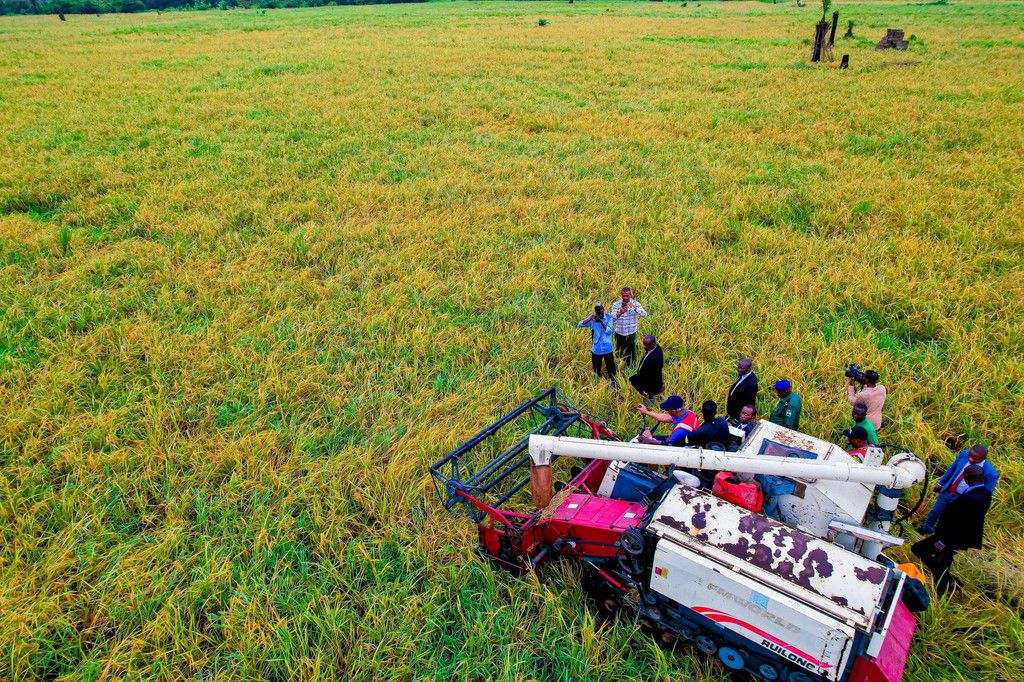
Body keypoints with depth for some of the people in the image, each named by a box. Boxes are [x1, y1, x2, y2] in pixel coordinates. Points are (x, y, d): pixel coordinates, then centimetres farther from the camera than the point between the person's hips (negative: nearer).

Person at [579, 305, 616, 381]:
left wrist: (601, 322, -33)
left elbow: (609, 331, -19)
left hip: (607, 349, -2)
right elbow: (580, 324, -12)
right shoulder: (593, 317, -4)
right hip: (596, 349, 2)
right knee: (596, 371, 16)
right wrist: (589, 319, -29)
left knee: (611, 370, 7)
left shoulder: (609, 317, -8)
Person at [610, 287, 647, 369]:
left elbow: (644, 314, -22)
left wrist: (634, 308, -37)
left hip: (631, 333, -1)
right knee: (619, 352, 16)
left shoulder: (635, 303, -8)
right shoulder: (616, 304, -9)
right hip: (619, 333, 1)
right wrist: (619, 313, -39)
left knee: (631, 352, 8)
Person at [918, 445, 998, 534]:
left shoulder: (991, 473, -28)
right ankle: (926, 528, 50)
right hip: (946, 491, 5)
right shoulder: (964, 454, -16)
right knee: (934, 512, 23)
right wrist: (940, 483, 14)